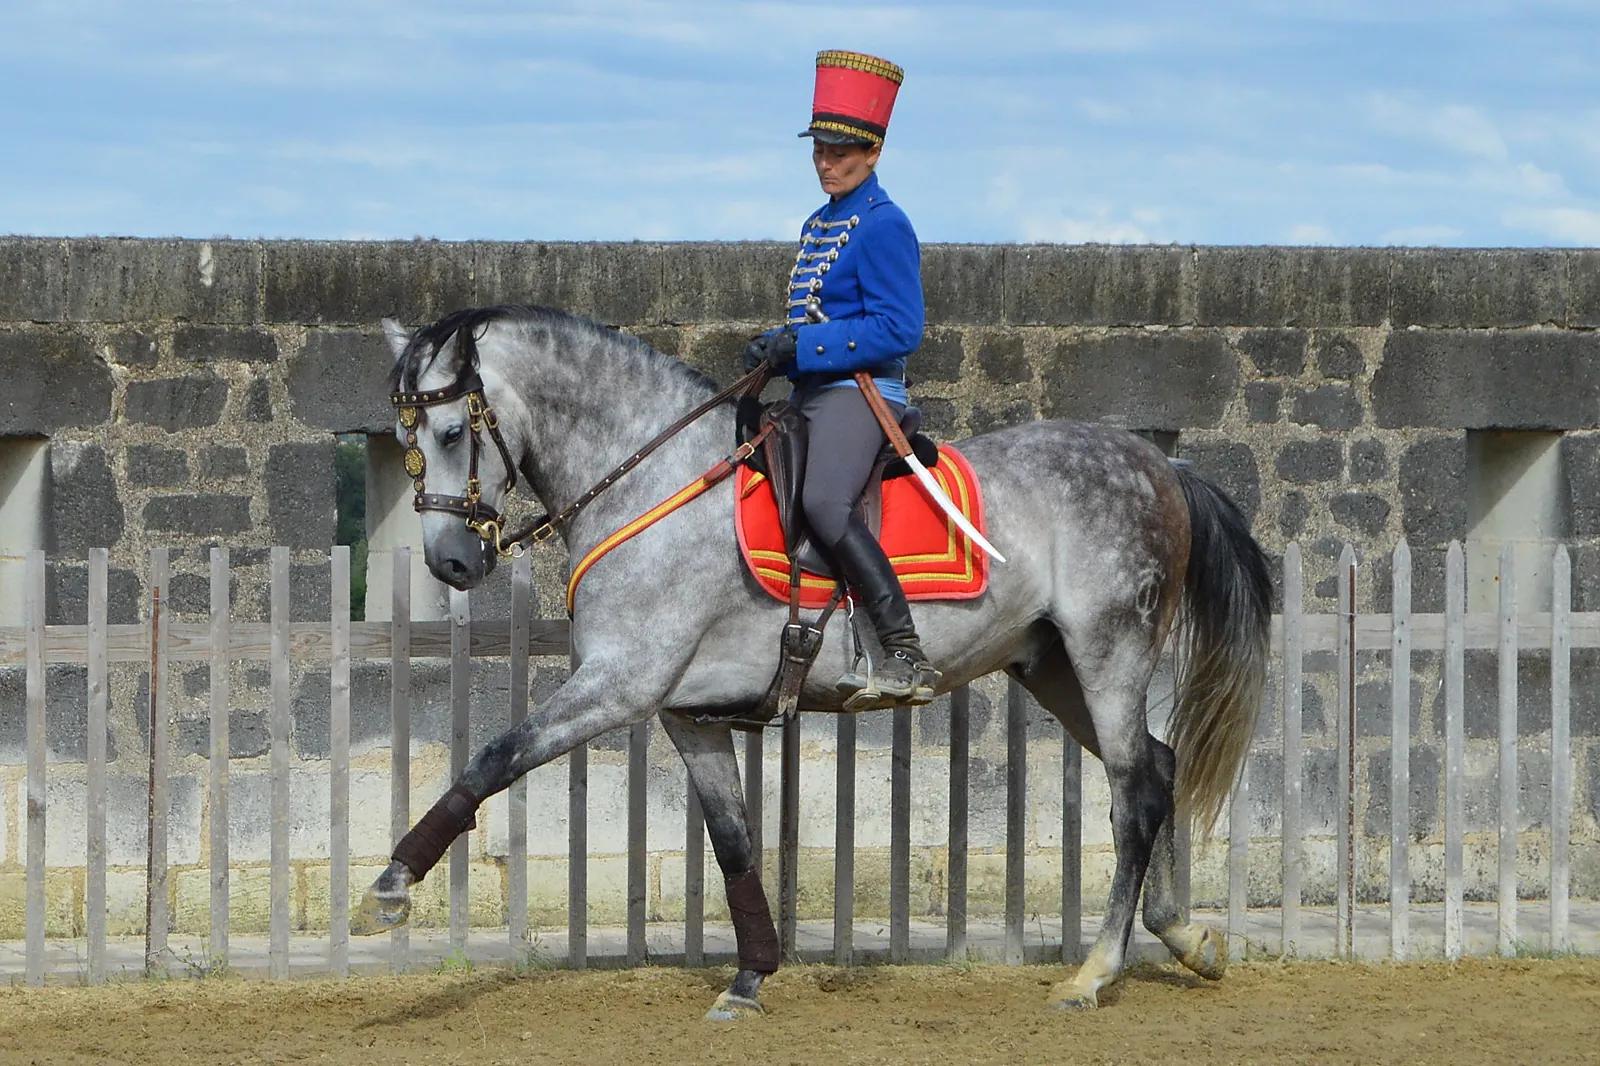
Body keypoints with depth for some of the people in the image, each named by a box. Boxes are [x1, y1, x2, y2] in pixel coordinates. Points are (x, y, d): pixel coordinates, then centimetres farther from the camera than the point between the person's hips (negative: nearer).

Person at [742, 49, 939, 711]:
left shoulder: (883, 226, -10)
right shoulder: (819, 225, 19)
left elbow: (898, 330, -17)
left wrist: (801, 346, -21)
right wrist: (774, 351, 5)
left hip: (859, 391, -11)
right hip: (809, 395, 11)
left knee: (824, 503, -34)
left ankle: (906, 657, -39)